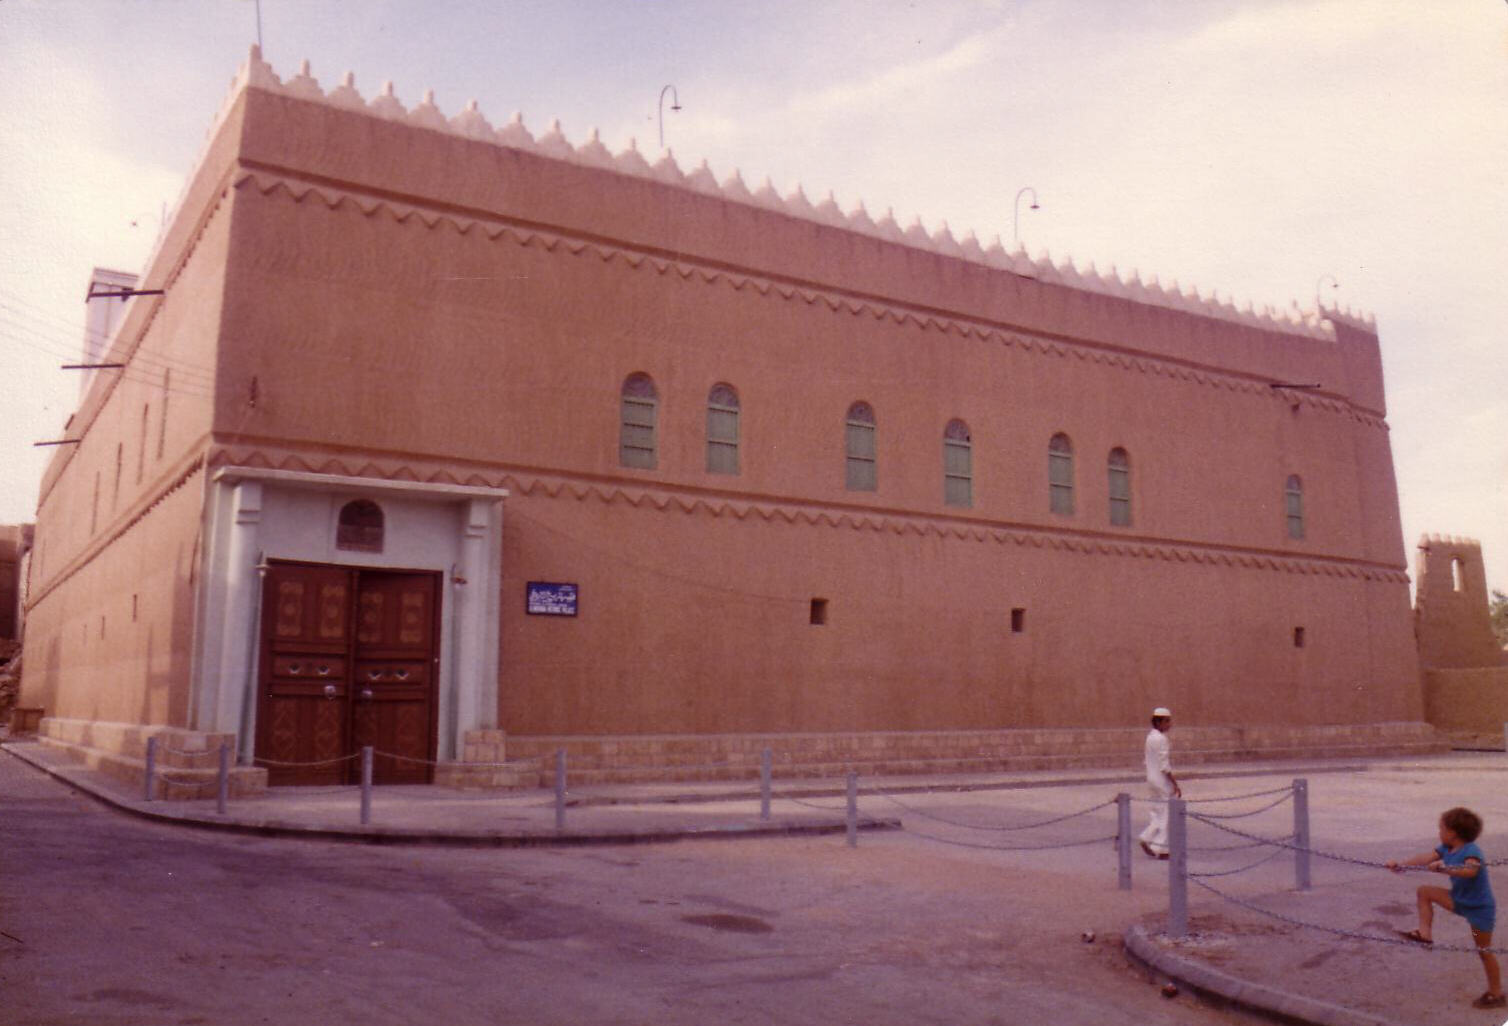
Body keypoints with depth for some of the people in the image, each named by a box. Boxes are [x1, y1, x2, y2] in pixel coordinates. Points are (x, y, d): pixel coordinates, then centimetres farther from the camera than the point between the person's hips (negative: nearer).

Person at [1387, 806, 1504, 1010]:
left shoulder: (1471, 851, -25)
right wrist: (1401, 865, -8)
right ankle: (1425, 933, 4)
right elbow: (1425, 858, -1)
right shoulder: (1447, 849, -1)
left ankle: (1496, 995, 19)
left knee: (1484, 950, 4)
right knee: (1425, 891, 3)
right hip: (1460, 900, 8)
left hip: (1480, 907, -8)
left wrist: (1443, 867, -52)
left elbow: (1470, 870, -44)